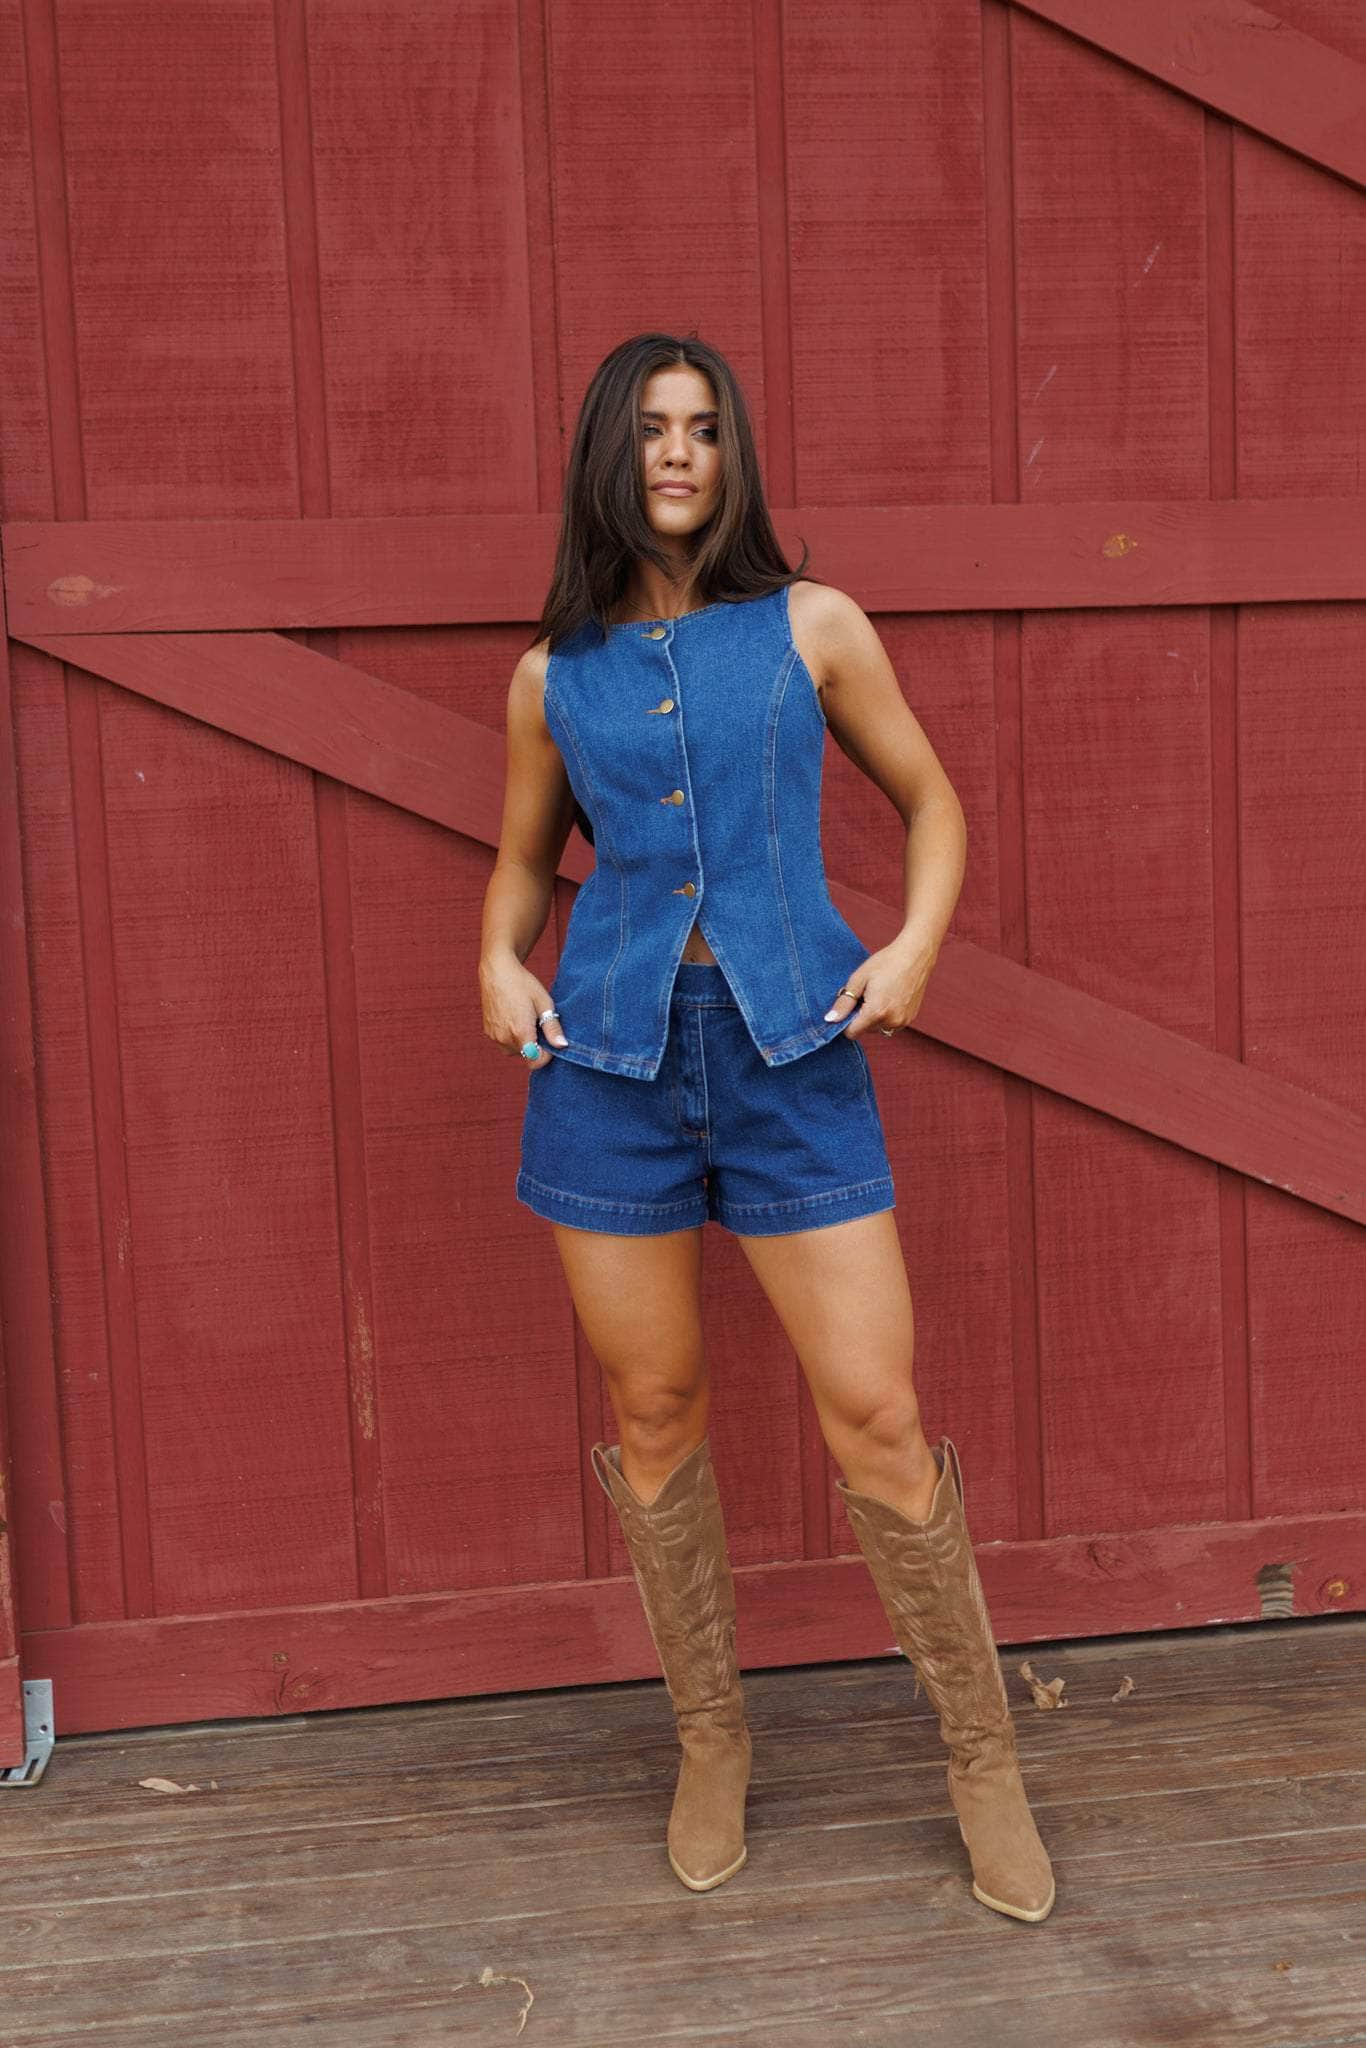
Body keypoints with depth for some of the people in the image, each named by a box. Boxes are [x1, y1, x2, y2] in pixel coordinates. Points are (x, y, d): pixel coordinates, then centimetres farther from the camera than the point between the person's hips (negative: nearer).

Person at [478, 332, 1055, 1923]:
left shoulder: (814, 627, 4)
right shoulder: (554, 675, 9)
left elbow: (929, 798, 13)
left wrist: (917, 939, -5)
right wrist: (500, 962, 0)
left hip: (791, 1051, -2)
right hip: (611, 1059, 2)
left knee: (876, 1414, -3)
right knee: (654, 1412, 8)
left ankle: (982, 1755, 17)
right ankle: (710, 1740, 29)